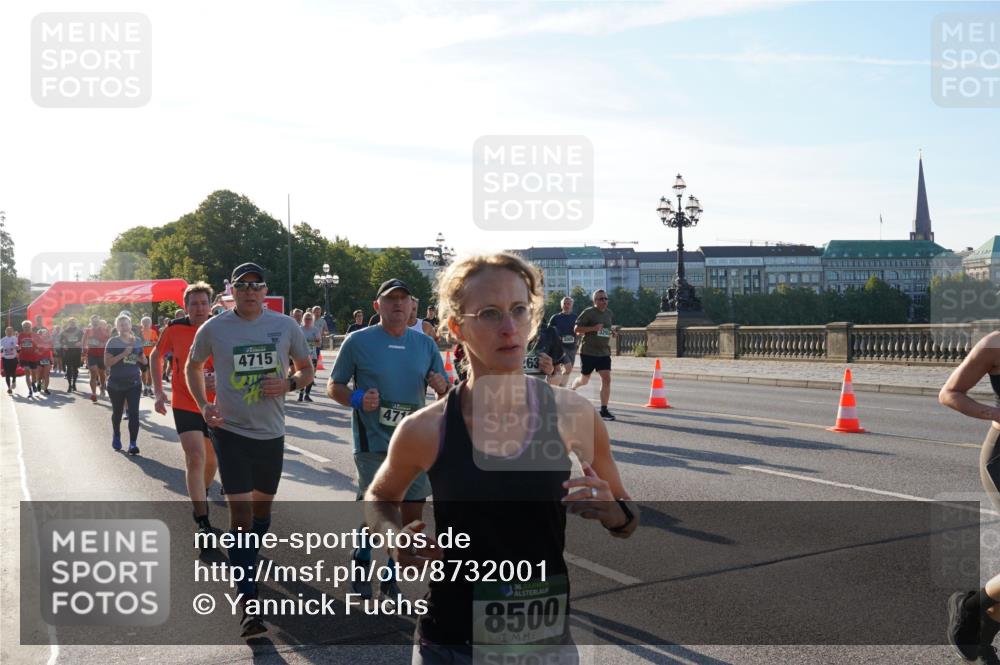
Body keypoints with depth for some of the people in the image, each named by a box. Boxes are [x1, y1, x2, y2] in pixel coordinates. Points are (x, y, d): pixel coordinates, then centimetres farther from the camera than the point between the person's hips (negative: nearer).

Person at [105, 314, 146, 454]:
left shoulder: (137, 341, 5)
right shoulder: (112, 342, -5)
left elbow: (144, 361, 15)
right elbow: (107, 362, -13)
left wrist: (138, 358, -7)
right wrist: (123, 354, -22)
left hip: (134, 383, 1)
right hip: (116, 383, -1)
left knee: (134, 412, -11)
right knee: (117, 412, 16)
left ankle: (133, 443, -10)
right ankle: (116, 436, 42)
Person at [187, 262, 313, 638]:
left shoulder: (286, 326, -3)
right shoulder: (213, 329, -5)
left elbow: (307, 370, 8)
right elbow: (193, 367, 12)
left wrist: (288, 384, -14)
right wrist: (202, 405, -3)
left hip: (271, 432, 3)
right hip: (230, 430, -3)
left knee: (262, 506, 18)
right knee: (241, 511, -10)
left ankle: (246, 565, 44)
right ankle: (248, 600, -6)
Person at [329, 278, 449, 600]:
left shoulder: (425, 344, 5)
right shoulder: (358, 341, -6)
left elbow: (447, 391, 12)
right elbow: (334, 386, 0)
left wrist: (442, 387, -12)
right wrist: (357, 399, -20)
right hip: (373, 443, -4)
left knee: (412, 512, 9)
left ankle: (389, 573, 31)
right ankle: (361, 560, 27)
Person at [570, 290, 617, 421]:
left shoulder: (609, 314, 11)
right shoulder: (588, 312, -9)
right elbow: (576, 329, -12)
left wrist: (611, 332, 6)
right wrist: (593, 328, -23)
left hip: (604, 353, 4)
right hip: (588, 352, -4)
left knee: (606, 379, -9)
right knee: (584, 380, 10)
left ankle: (604, 410, -5)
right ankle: (573, 387, 46)